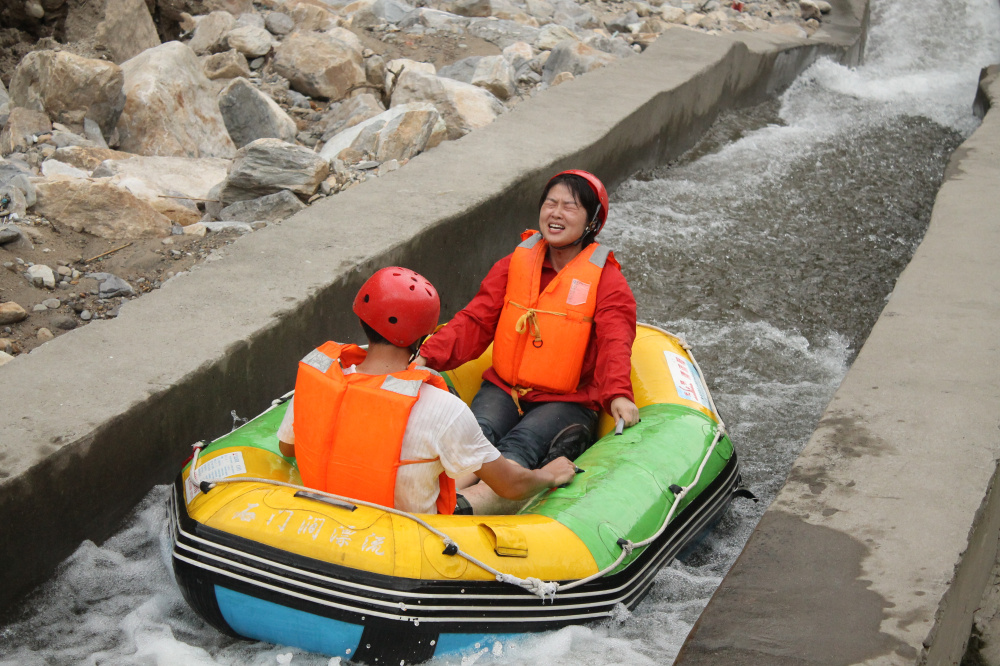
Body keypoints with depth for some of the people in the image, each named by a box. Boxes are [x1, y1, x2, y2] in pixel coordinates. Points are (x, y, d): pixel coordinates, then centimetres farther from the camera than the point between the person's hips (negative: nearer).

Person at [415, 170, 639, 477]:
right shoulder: (514, 264, 12)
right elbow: (475, 321, 4)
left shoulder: (606, 279, 2)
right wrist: (428, 357, -14)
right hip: (503, 389, 3)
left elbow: (614, 343, -13)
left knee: (520, 446, -32)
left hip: (567, 402, -3)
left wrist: (618, 394, -34)